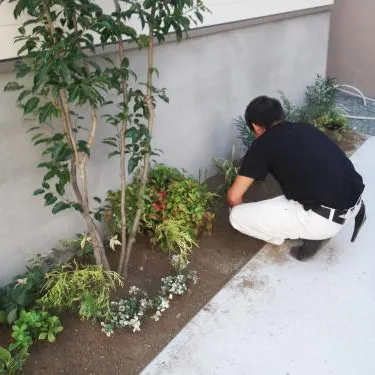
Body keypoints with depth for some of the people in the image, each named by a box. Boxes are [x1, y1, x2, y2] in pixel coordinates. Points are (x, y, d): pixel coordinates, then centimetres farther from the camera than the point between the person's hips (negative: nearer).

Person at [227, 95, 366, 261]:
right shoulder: (306, 128, 18)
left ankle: (311, 235, 5)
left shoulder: (262, 144, -1)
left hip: (326, 218, -8)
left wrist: (238, 210, 26)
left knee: (237, 216, -1)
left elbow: (234, 196, 3)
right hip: (355, 200, 8)